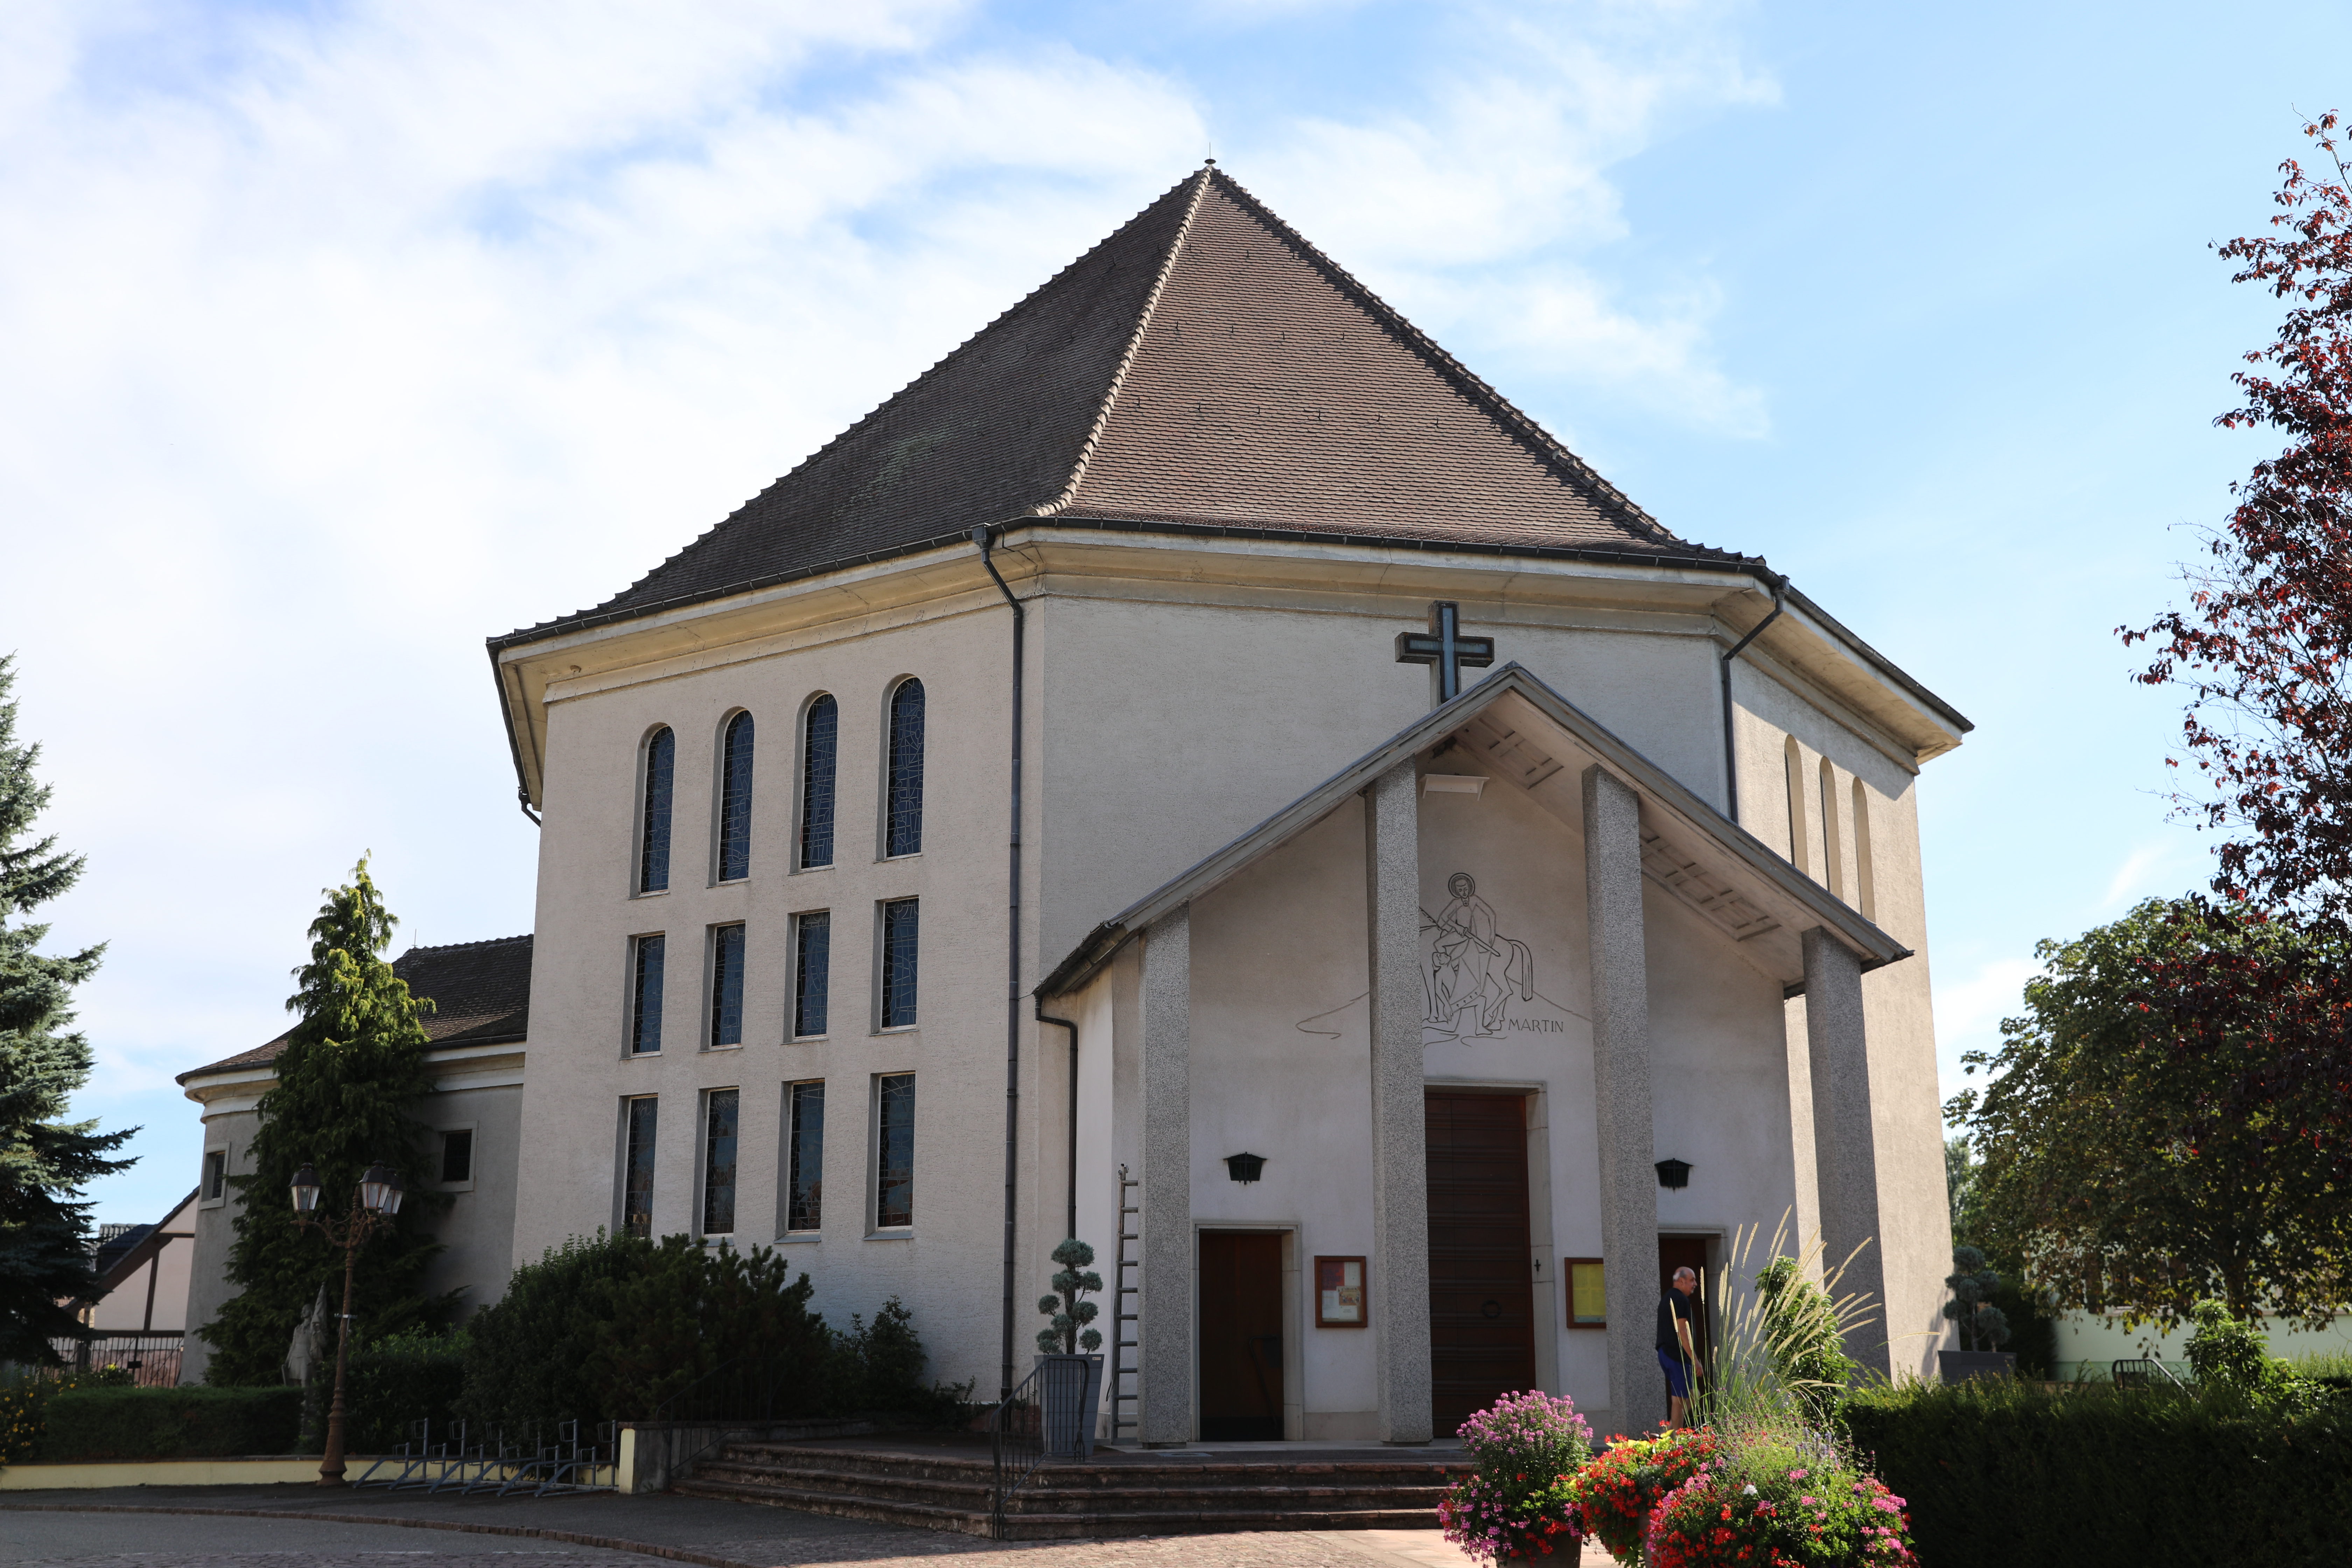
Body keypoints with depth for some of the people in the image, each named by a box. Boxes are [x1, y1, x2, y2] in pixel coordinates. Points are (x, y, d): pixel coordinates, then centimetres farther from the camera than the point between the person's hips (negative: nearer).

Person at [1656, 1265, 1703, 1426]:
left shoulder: (1667, 1299, 19)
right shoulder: (1681, 1300, -12)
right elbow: (1682, 1332, -19)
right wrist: (1695, 1360, -19)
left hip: (1665, 1353, 10)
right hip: (1678, 1355, -10)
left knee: (1692, 1396, 15)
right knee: (1679, 1400, -6)